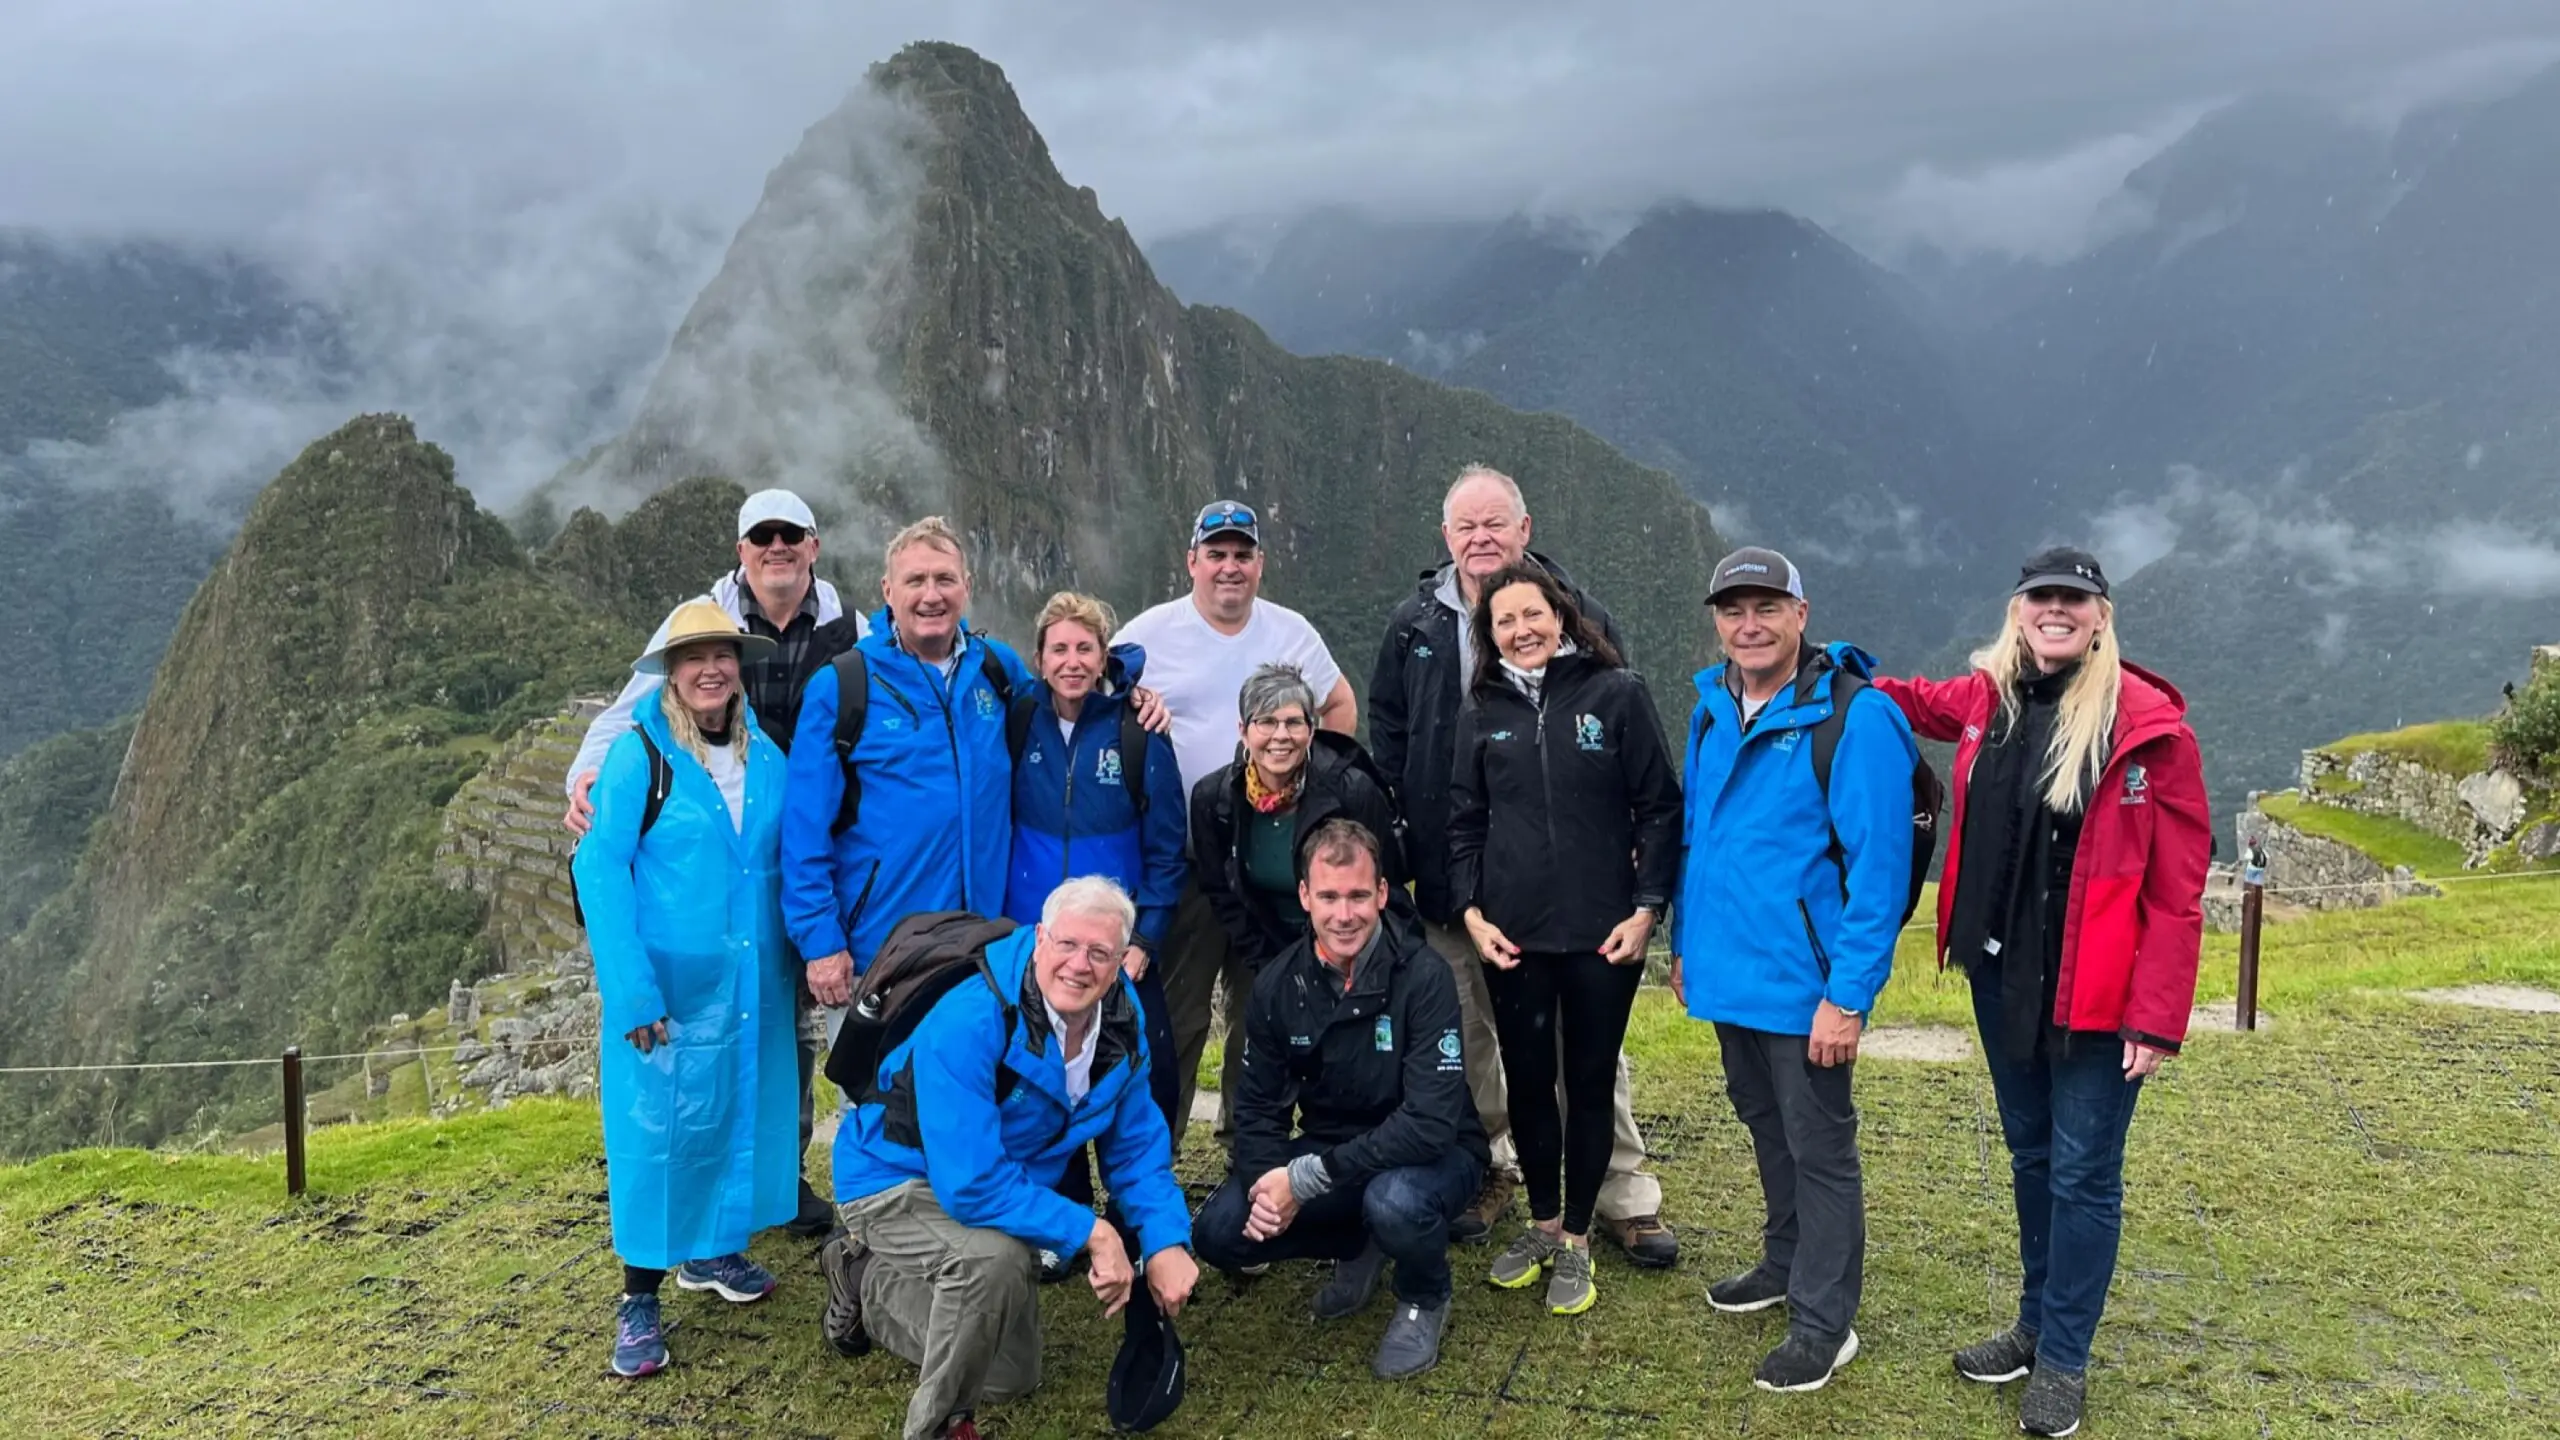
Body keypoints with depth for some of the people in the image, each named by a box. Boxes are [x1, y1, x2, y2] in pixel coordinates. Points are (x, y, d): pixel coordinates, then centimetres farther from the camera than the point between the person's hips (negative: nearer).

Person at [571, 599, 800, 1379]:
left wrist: (798, 962, 2)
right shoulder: (638, 754, -9)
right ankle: (639, 1299, 12)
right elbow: (601, 872, -12)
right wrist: (632, 989, -17)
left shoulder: (767, 754, 4)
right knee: (657, 1125, 0)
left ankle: (714, 1250, 34)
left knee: (741, 1110, 13)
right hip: (668, 982, -4)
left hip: (753, 981, 5)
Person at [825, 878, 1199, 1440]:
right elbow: (971, 1184, -39)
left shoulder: (1122, 1021, -15)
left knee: (1013, 1377, 20)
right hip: (899, 1178, -7)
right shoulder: (968, 1024, -37)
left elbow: (1136, 1146, -3)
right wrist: (1089, 1232, -35)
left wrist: (1167, 1242, -18)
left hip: (1006, 1183, 7)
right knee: (994, 1257, -39)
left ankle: (869, 1282, 40)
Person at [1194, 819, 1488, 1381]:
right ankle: (1358, 1249, 13)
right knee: (1220, 1230, -14)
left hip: (1432, 1153, -4)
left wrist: (1306, 1179, -31)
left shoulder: (1422, 977, -23)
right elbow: (1259, 1104, 0)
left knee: (1396, 1202, -38)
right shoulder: (1278, 983, -8)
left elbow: (1431, 1123, -29)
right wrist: (1265, 1182, -22)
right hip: (1329, 1151, 5)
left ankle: (1425, 1299, -1)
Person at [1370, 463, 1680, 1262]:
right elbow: (1386, 729, 15)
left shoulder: (1579, 617, -3)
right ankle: (1488, 1169, 29)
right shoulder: (1416, 622, 7)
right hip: (1449, 873, 3)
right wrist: (1398, 831, 7)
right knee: (1467, 1032, 13)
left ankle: (1625, 1194, 14)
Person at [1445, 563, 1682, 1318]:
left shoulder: (1617, 693, -4)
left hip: (1603, 933, -2)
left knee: (1589, 1082, 7)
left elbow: (1660, 809, -3)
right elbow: (1463, 821, 9)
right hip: (1512, 934, 3)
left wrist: (1647, 908, -8)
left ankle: (1576, 1239, 22)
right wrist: (1471, 912, -1)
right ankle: (1541, 1222, 30)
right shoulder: (1484, 711, 5)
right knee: (1527, 1079, 11)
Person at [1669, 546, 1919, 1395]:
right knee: (1765, 1124, 23)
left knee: (1819, 1148, 7)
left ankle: (1823, 1323, 21)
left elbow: (1878, 866, -19)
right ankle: (1787, 1264, 43)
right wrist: (1684, 943, 14)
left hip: (1803, 983, -7)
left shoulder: (1854, 718, -17)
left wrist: (1848, 993, -21)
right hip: (1727, 972, 7)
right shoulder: (1713, 710, 5)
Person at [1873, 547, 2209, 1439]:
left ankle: (2064, 1360, 21)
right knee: (2031, 1156, 19)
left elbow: (2177, 890, -15)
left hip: (2093, 991, -5)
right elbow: (1922, 701, 28)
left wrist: (2157, 1018, -17)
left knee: (2082, 1174, 6)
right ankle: (2037, 1323, 35)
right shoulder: (1987, 699, 2)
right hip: (1999, 973, 6)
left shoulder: (2148, 725, -14)